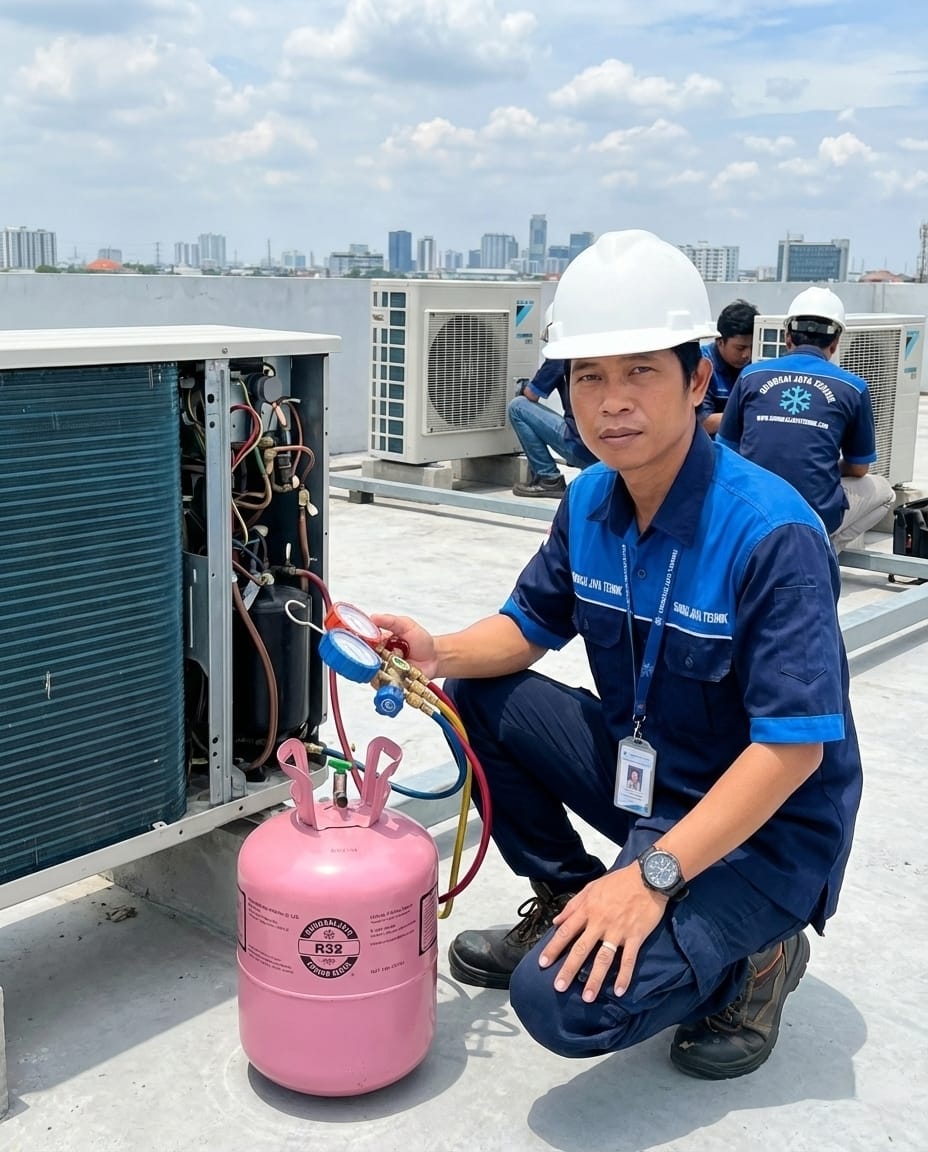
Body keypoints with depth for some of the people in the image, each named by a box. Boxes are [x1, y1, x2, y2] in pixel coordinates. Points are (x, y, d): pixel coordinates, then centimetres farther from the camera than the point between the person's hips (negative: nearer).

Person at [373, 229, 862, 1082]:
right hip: (639, 771, 7)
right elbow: (530, 626, 9)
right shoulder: (590, 503, -4)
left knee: (564, 1001, -23)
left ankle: (750, 957, 5)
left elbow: (794, 746, -28)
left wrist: (651, 874, -31)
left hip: (765, 830, -7)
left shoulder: (770, 533, -27)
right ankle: (563, 901, 14)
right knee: (477, 700, -2)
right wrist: (442, 654, -13)